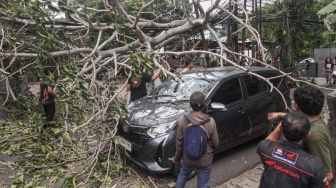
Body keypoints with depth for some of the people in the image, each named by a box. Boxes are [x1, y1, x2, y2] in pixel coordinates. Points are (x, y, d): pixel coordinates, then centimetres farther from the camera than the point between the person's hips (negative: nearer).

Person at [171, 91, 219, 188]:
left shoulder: (182, 120, -19)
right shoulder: (210, 122, -20)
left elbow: (179, 143, -9)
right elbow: (216, 144, -8)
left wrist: (177, 157, 8)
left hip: (188, 158, 1)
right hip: (205, 160, -1)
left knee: (182, 175, 30)